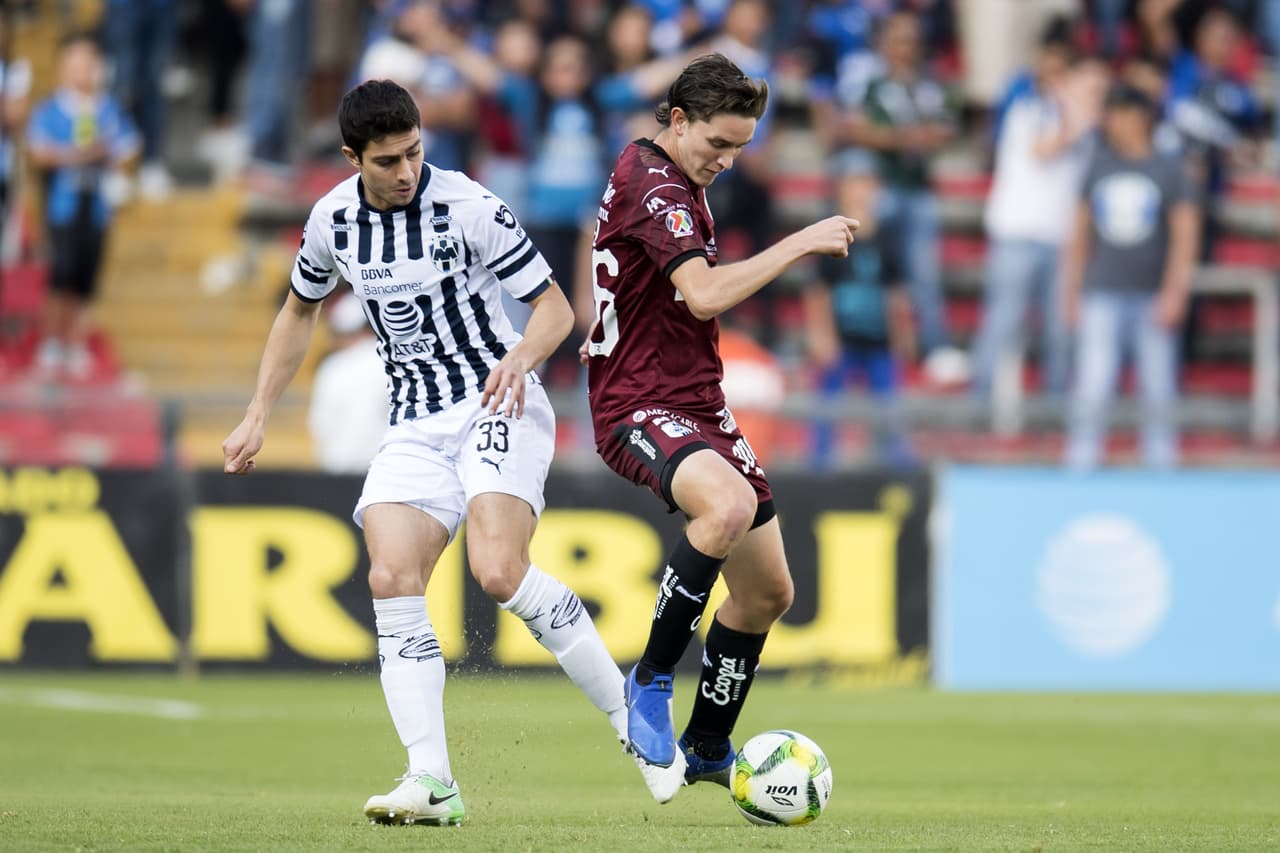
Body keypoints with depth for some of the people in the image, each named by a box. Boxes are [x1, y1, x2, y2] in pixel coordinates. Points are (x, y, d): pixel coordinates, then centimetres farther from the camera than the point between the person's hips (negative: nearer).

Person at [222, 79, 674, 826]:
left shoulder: (466, 208, -14)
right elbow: (300, 311, 22)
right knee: (392, 580, -15)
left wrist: (519, 357, -30)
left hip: (497, 407, -5)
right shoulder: (334, 219, 2)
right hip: (415, 423, 5)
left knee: (499, 569, -27)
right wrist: (259, 418, 19)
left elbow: (556, 307, -9)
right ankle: (432, 783, -17)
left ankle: (633, 716, -12)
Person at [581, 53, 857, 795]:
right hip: (640, 408, -10)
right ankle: (652, 682, -23)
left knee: (768, 591, 12)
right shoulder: (653, 184, -17)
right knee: (730, 505, -39)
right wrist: (802, 243, -25)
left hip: (697, 404, 10)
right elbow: (704, 294, -29)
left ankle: (707, 748, 30)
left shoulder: (675, 180, 16)